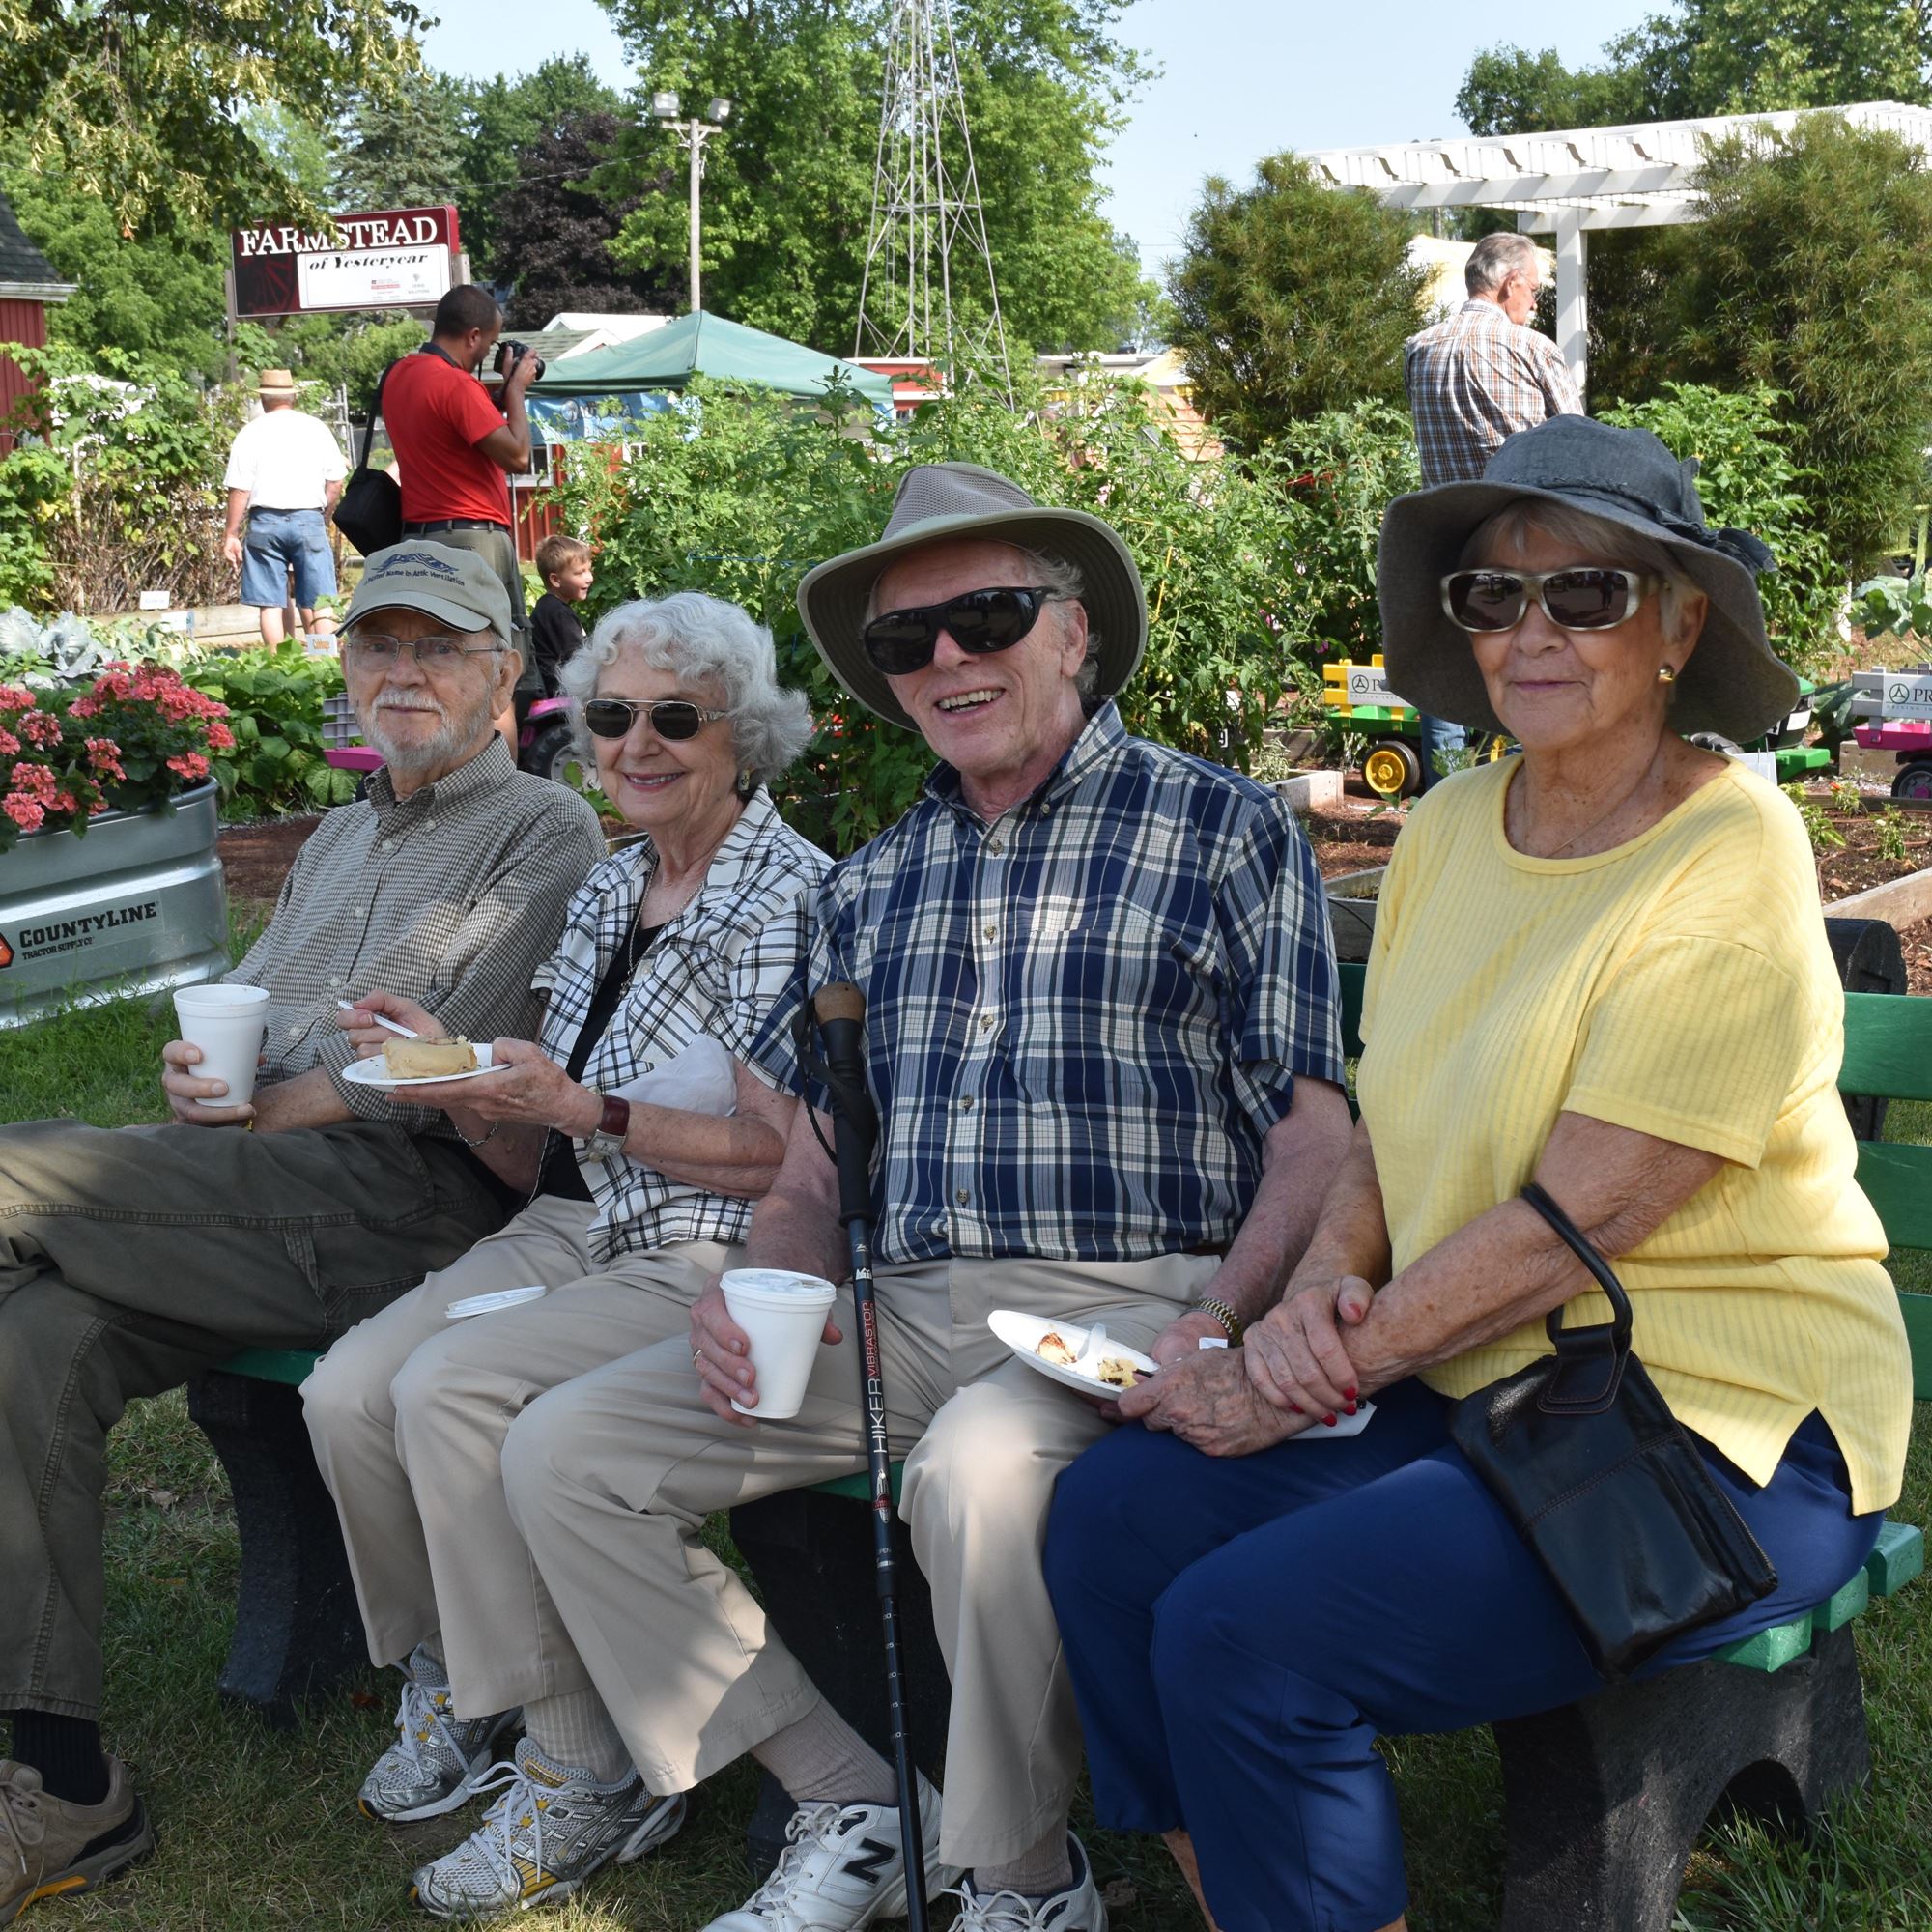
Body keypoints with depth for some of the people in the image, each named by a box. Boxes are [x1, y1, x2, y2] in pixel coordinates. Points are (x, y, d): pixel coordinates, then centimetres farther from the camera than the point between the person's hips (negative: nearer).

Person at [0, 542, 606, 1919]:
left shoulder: (546, 836, 3)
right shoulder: (337, 842, 30)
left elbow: (444, 1073, -9)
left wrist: (267, 1112, -5)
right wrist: (193, 1071, 5)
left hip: (405, 1207, -7)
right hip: (269, 1219, 7)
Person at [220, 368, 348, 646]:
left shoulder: (250, 433, 1)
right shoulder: (316, 429, 6)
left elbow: (239, 490, -3)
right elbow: (336, 481, 5)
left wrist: (231, 535, 2)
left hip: (266, 521, -1)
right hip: (309, 519, 1)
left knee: (270, 604, 3)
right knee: (315, 603, 3)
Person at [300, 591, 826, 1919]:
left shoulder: (790, 898, -11)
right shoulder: (608, 890, 13)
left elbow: (785, 1156, -17)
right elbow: (543, 1163, 15)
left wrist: (589, 1112, -19)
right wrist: (460, 1081, -4)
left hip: (708, 1260, -7)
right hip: (574, 1235, 7)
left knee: (449, 1393, -26)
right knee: (348, 1392, -14)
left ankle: (585, 1773, -11)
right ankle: (454, 1683, 11)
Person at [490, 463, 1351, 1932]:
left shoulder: (1223, 830, 2)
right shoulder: (872, 886, 18)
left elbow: (1317, 1133, -5)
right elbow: (815, 1165, 18)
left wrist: (1221, 1328, -22)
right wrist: (757, 1288, -5)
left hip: (1123, 1301, -6)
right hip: (899, 1308, 6)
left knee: (980, 1469, -38)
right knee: (563, 1453, -7)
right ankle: (851, 1810, 3)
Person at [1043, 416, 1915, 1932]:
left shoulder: (1728, 861, -16)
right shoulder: (1450, 826, 7)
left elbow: (1572, 1220, -19)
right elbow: (1393, 1125, 13)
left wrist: (1330, 1371, -16)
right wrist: (1328, 1281, -7)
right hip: (1477, 1386, 7)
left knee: (1240, 1633, -22)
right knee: (1112, 1516, -10)